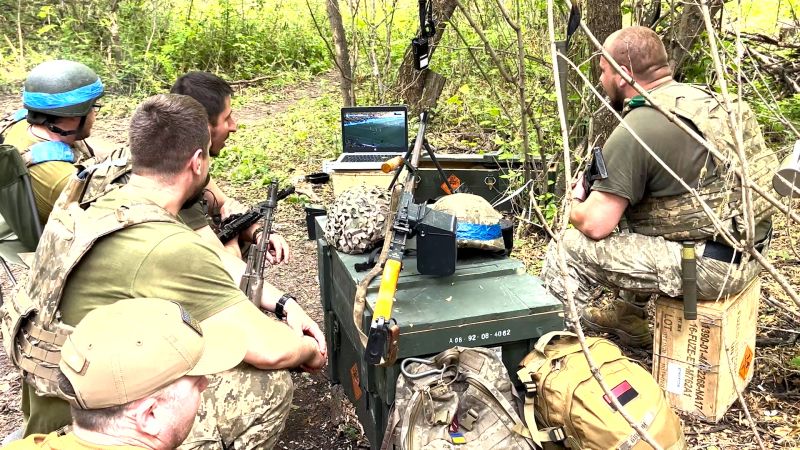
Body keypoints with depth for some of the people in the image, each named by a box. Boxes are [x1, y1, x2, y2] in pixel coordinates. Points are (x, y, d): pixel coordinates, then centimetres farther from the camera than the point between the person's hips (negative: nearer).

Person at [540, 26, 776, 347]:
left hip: (710, 263, -9)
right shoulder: (700, 99, 9)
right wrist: (598, 192, 18)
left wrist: (575, 207, 5)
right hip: (745, 246, 9)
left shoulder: (636, 130, -18)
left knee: (567, 252, -4)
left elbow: (595, 224, -18)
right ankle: (629, 318, 36)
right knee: (629, 213, 29)